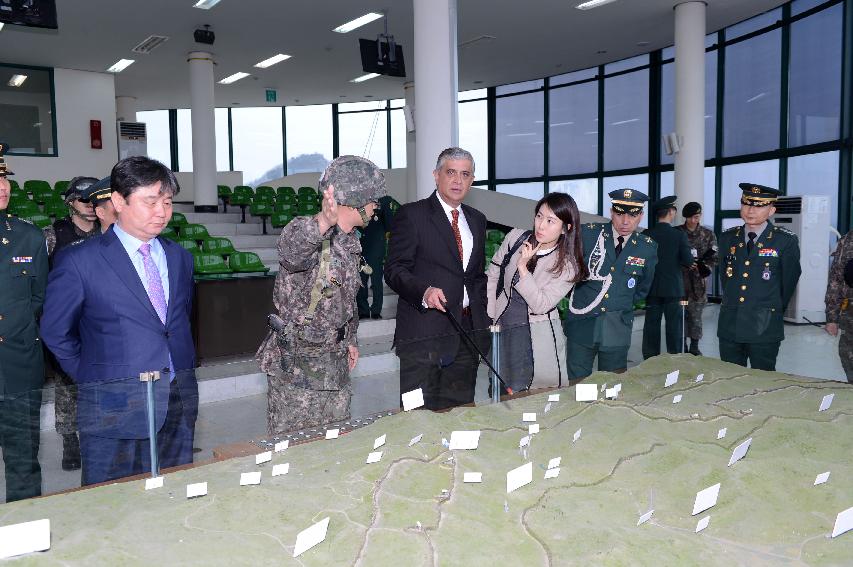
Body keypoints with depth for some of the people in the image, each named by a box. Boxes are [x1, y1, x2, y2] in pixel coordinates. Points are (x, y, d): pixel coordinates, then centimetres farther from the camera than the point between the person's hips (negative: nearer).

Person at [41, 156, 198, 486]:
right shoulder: (79, 261, -6)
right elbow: (55, 332, 3)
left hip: (179, 406, 5)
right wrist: (90, 377, 4)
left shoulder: (180, 258, 10)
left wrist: (183, 371, 13)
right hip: (114, 409, -4)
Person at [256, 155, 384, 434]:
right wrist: (323, 223, -65)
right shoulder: (304, 231, -20)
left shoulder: (351, 241, 8)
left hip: (335, 360, 8)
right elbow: (291, 250, -46)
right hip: (296, 362, -7)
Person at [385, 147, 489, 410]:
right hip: (423, 333, -5)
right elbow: (394, 270, -8)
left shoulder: (477, 220, 17)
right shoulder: (411, 214, -3)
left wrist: (482, 314, 11)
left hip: (467, 331, 6)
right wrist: (424, 291, -26)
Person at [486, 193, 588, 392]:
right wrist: (490, 318, 2)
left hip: (538, 336, -3)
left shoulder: (568, 267, -11)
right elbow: (492, 275, 5)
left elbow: (540, 305, -17)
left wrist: (522, 266, -24)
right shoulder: (515, 237, -4)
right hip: (502, 326, 3)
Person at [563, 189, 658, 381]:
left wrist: (623, 306, 12)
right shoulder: (588, 234, -6)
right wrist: (575, 298, 6)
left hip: (618, 329, 2)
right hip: (582, 324, -1)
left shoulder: (648, 248, 1)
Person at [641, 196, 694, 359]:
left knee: (651, 325, 7)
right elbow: (688, 261, -11)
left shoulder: (646, 234, -5)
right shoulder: (679, 235, -10)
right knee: (674, 326, 7)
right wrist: (675, 260, 9)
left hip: (652, 288, 2)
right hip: (673, 288, -2)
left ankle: (650, 360, 12)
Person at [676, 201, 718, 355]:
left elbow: (714, 257, 6)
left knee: (696, 314, 2)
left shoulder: (708, 234, 6)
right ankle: (682, 345, 13)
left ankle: (694, 346, 12)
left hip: (698, 281, 1)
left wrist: (706, 267, -13)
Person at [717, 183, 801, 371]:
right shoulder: (728, 238, 7)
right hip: (729, 326, 4)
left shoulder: (786, 241, -6)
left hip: (764, 329, -3)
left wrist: (774, 311, 11)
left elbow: (789, 282, 2)